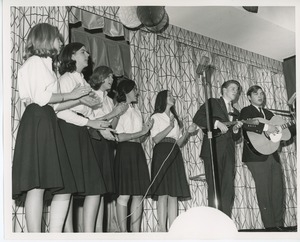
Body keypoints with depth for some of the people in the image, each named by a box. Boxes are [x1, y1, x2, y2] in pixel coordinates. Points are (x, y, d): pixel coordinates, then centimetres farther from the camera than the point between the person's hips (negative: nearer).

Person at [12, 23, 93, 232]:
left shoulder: (45, 64, 30)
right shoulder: (36, 61, 3)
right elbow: (41, 97, -11)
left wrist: (80, 100, 21)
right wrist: (69, 95, 2)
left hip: (47, 124, 10)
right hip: (37, 122, -9)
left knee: (64, 188, 2)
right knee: (38, 184, -15)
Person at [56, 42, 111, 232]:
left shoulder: (83, 82, 22)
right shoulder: (67, 79, -2)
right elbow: (61, 111, -13)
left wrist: (101, 128, 8)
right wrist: (89, 122, -13)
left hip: (82, 135, 8)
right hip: (69, 132, -8)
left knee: (95, 186, 1)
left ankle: (88, 233, 3)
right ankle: (68, 232, -1)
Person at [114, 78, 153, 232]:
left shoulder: (137, 110, 18)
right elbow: (120, 137, -12)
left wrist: (146, 130, 0)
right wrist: (141, 132, -9)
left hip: (138, 152, 8)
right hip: (125, 151, -7)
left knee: (138, 195, 4)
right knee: (124, 195, -7)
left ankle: (136, 232, 8)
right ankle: (123, 232, -1)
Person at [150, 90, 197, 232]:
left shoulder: (175, 119, 25)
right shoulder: (156, 117, 7)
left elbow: (179, 143, 18)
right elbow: (156, 139, -7)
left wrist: (188, 132, 4)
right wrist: (170, 127, -14)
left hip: (175, 155, 6)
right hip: (162, 154, -6)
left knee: (174, 194, -2)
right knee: (163, 193, -13)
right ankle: (162, 229, -14)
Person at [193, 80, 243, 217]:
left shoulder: (235, 112, 25)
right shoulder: (212, 103, 8)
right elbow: (197, 118, -8)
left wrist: (236, 129, 1)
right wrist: (217, 123, -15)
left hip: (228, 152, 6)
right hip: (213, 150, -5)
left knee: (228, 189, -1)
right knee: (214, 188, -7)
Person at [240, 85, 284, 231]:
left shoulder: (268, 113, 24)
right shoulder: (246, 111, 3)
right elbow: (245, 124, -20)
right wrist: (265, 127, -23)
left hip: (273, 155, 7)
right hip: (257, 157, -7)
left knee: (278, 190, 3)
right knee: (264, 192, -7)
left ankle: (279, 224, 10)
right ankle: (270, 226, -2)